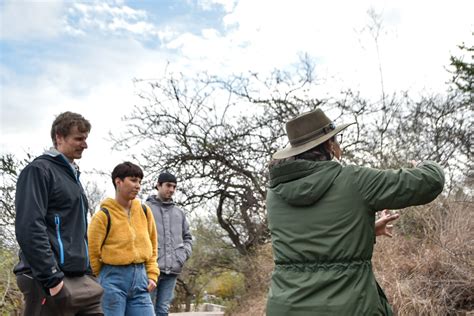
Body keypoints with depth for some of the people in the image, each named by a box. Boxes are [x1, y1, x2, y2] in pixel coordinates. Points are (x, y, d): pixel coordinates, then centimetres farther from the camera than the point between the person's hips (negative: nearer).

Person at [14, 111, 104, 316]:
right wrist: (52, 279, -21)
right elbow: (29, 229, -18)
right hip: (51, 283, -8)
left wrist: (87, 272, 17)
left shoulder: (72, 175, 19)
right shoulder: (39, 170, -7)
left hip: (82, 281, 8)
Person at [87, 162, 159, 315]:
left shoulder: (144, 211, 7)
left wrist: (152, 275, 6)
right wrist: (108, 276, 2)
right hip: (114, 280, -4)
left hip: (140, 277, 5)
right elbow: (92, 251, -6)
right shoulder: (104, 215, -8)